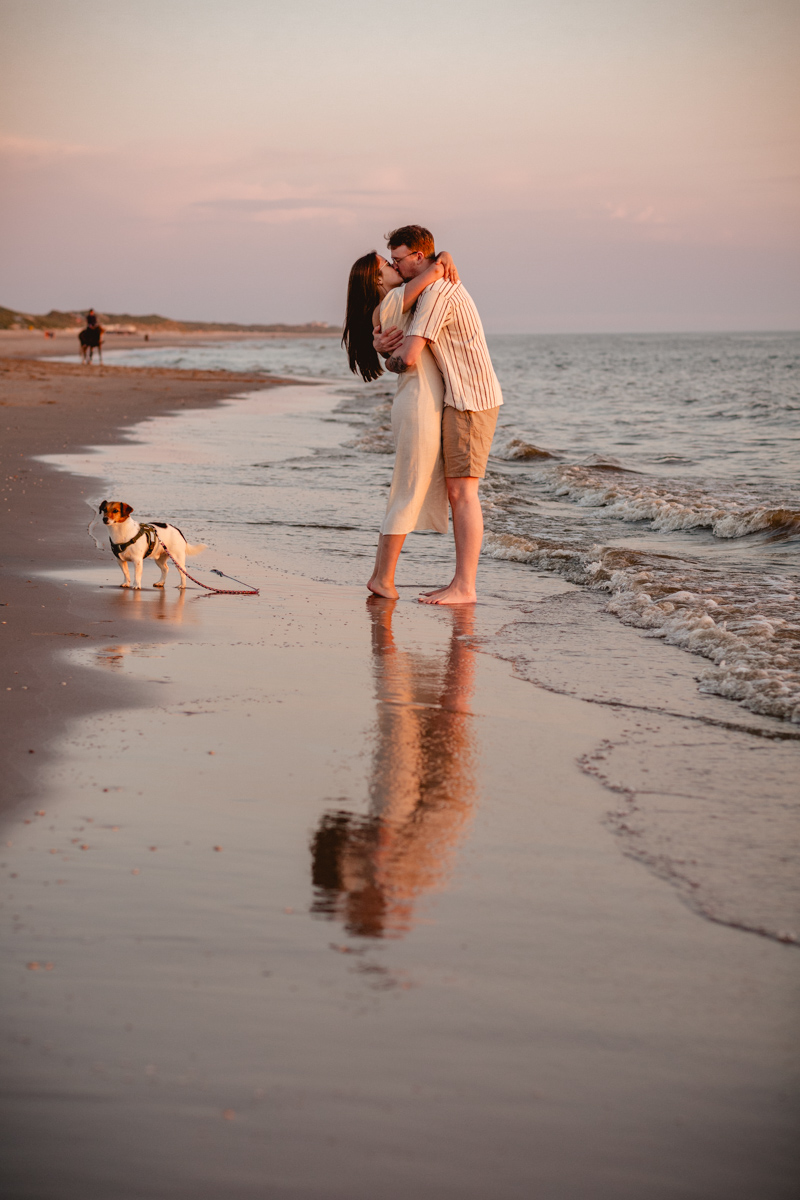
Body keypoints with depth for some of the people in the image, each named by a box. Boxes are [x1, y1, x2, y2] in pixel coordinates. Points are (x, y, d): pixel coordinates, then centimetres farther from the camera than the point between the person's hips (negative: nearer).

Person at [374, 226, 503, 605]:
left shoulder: (437, 292, -17)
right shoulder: (440, 288, 18)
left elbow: (408, 358, -22)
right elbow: (400, 342, 20)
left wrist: (391, 360, 2)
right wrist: (381, 343, -5)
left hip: (470, 401, -10)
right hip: (460, 402, 10)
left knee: (462, 491, -10)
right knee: (457, 492, 9)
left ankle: (464, 588, -10)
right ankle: (461, 583, 11)